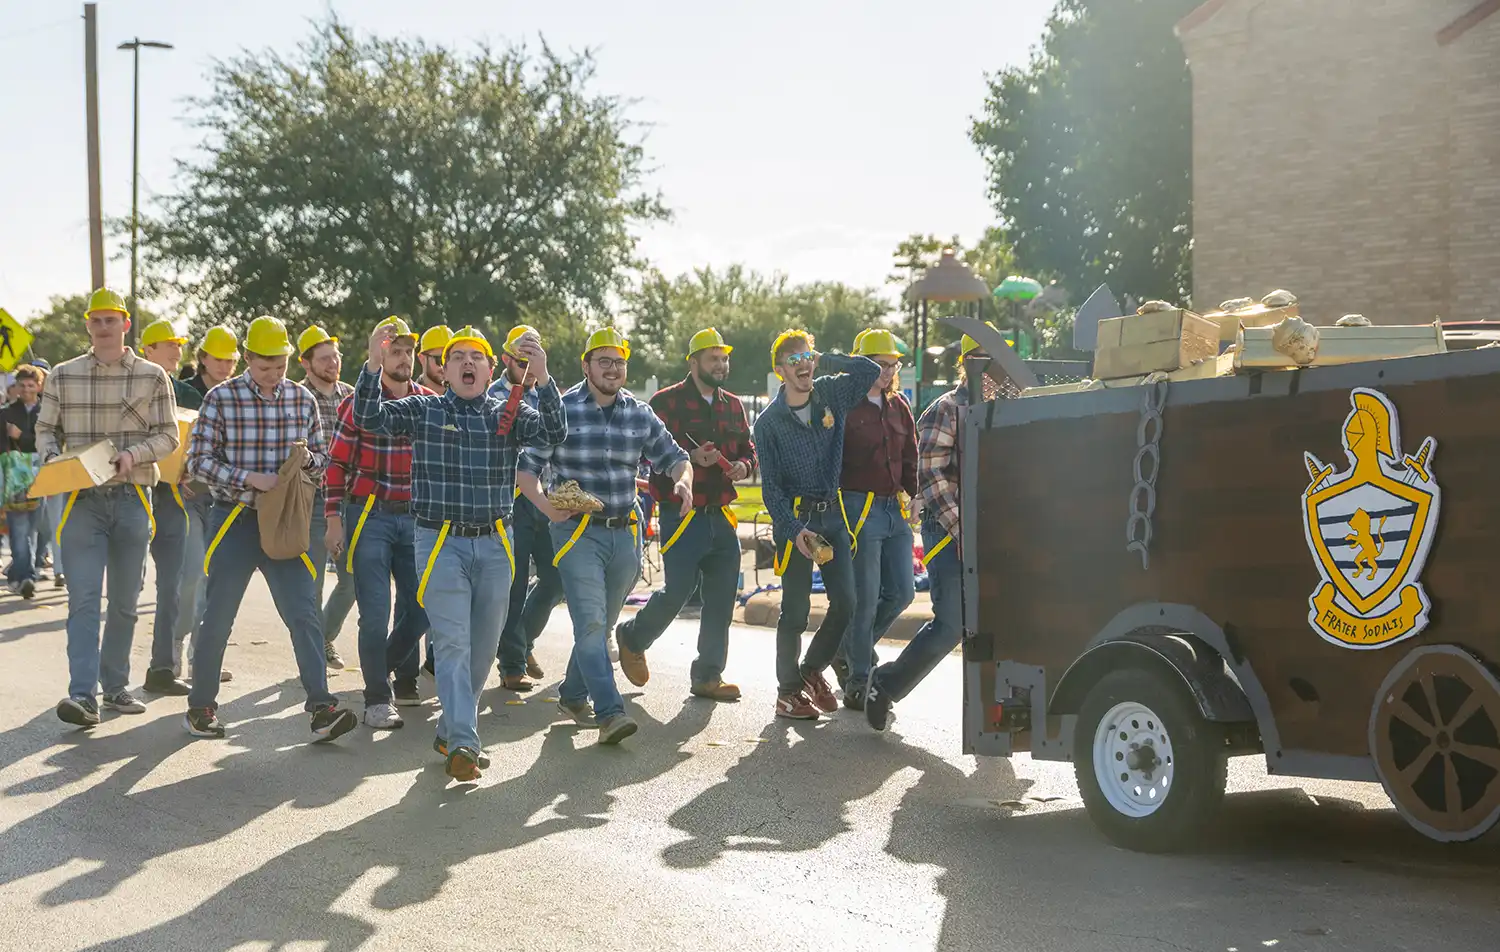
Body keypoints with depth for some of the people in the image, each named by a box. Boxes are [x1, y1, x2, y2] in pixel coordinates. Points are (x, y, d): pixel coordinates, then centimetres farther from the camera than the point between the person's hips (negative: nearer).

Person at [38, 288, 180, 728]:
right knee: (83, 597, -11)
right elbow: (46, 429, 11)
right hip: (82, 498, -1)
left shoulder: (152, 376, 3)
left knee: (125, 601, 10)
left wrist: (134, 454, -16)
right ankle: (83, 695, -17)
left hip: (132, 498, 1)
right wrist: (52, 457, -10)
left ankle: (115, 686, 23)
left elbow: (168, 435, 2)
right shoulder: (63, 376, 6)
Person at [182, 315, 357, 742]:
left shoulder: (302, 398, 5)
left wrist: (308, 459, -11)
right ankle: (200, 706, 19)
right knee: (217, 618, 5)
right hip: (235, 519, -2)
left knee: (305, 613, -6)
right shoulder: (221, 398, -5)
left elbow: (322, 457, 12)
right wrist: (250, 478, -18)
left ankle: (321, 708, -7)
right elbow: (199, 459, -7)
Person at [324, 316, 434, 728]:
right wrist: (334, 519, -7)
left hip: (415, 517, 4)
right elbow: (337, 465, -2)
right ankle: (377, 699, 3)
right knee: (376, 613, -6)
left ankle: (391, 669, 34)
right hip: (369, 516, -4)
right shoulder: (358, 403, -4)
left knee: (420, 606, 9)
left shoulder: (429, 403, 6)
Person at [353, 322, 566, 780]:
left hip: (494, 544, 3)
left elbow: (554, 432, -10)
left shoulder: (509, 414, 7)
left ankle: (450, 730, 28)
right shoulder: (423, 410, 5)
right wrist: (374, 364, -23)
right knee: (452, 643, -11)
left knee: (483, 647, 11)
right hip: (441, 541, -3)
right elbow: (369, 418, -7)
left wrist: (542, 377, -26)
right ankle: (462, 743, -17)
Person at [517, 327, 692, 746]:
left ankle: (572, 695, 32)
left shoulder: (640, 415, 8)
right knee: (590, 621, -14)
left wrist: (683, 480, -7)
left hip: (625, 532, 4)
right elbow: (527, 465, -1)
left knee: (601, 623, 13)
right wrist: (543, 503, -19)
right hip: (577, 531, -4)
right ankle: (610, 713, -18)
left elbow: (673, 456, 16)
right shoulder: (561, 410, -3)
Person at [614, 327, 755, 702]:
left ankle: (708, 675, 14)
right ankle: (632, 638, 23)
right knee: (678, 591, -6)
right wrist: (691, 458, -22)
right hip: (682, 515, -6)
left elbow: (748, 450, 20)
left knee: (722, 598, 4)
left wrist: (743, 466, -2)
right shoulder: (667, 402, -4)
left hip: (721, 516, 6)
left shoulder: (733, 406, 15)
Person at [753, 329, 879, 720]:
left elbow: (871, 371, 7)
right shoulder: (769, 421, -6)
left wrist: (826, 360, 0)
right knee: (796, 609, -3)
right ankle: (788, 692, 11)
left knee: (845, 600, 1)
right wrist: (794, 529, -19)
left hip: (832, 513, 4)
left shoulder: (832, 395, 4)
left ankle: (812, 669, 23)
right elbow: (770, 485, -8)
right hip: (794, 516, -4)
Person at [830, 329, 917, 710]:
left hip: (895, 509, 7)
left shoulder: (898, 406, 15)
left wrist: (916, 496, 12)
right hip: (860, 509, -7)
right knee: (865, 597, -5)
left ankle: (849, 651, 28)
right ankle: (857, 684, 5)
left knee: (901, 592, 6)